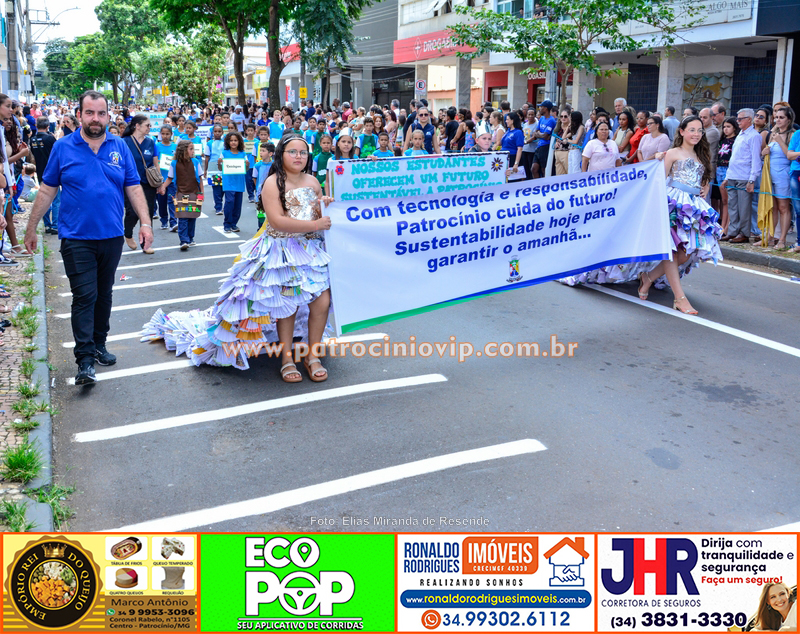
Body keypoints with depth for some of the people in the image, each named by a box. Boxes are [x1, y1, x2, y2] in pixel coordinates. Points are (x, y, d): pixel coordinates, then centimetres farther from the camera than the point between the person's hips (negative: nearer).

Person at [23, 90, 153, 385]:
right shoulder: (63, 148, -1)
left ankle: (99, 344, 29)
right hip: (76, 238, -3)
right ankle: (85, 359, -3)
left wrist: (145, 222, -7)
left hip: (112, 237, 3)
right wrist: (31, 229, 5)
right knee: (84, 296, -6)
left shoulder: (120, 147, 4)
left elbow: (134, 188, 4)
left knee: (103, 294, 14)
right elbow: (47, 190, 4)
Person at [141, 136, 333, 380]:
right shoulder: (273, 183, -7)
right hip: (282, 252, -5)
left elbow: (324, 212, 18)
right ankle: (287, 360, 12)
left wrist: (328, 206, -7)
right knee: (287, 303, -4)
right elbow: (277, 221, -19)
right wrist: (314, 224, -21)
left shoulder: (312, 181, 12)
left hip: (312, 249, 5)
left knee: (322, 300, -6)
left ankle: (312, 355, 12)